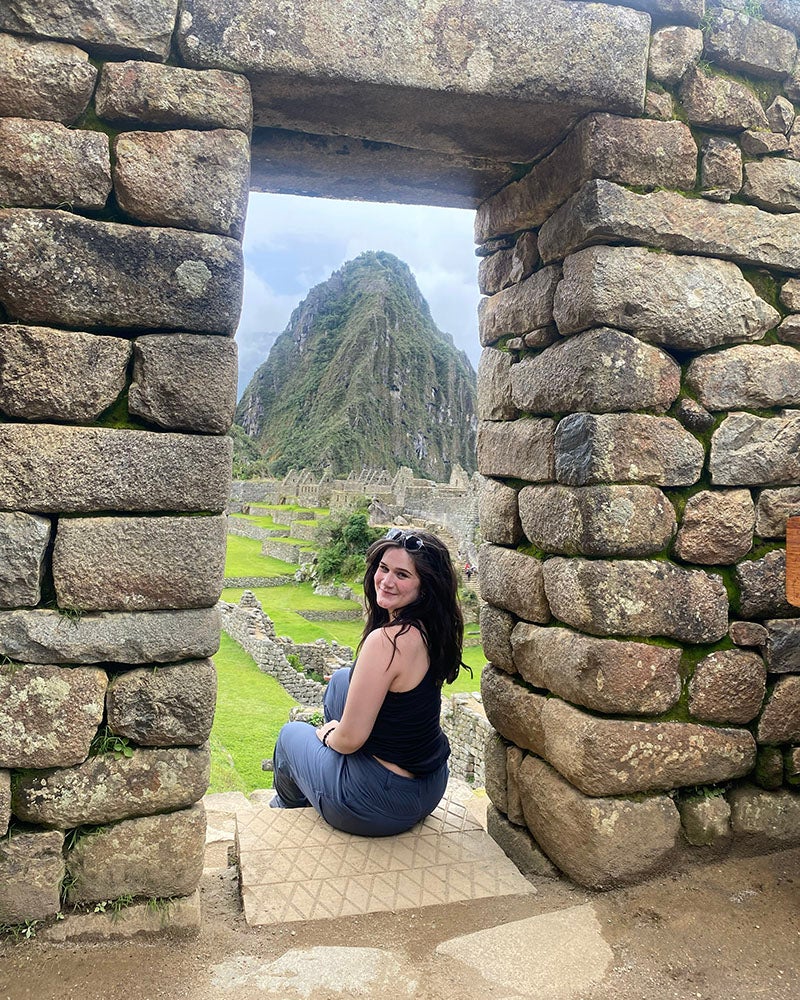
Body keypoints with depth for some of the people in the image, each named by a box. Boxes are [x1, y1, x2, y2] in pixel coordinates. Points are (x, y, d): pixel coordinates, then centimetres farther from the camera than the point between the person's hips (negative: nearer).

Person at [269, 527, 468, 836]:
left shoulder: (386, 640, -30)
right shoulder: (431, 629, -4)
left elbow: (351, 739, -24)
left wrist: (326, 735, -2)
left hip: (382, 805, -7)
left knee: (292, 734, 22)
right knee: (341, 680, 22)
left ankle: (286, 807, 53)